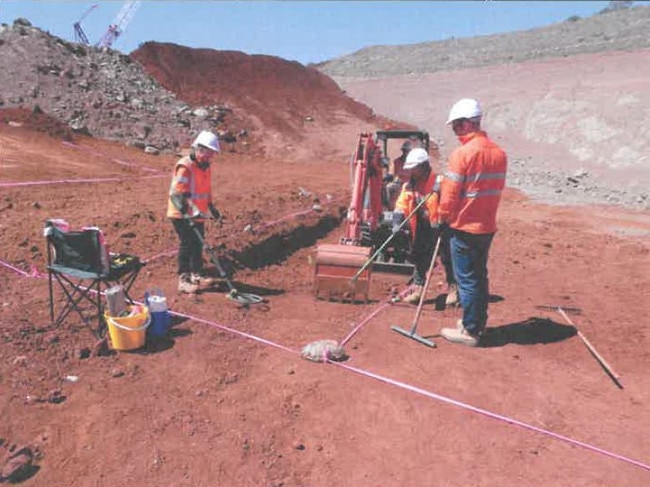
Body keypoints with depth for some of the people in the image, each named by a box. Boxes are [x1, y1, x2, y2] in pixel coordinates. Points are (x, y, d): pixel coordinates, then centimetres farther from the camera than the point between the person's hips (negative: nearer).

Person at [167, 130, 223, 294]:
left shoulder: (205, 166, 11)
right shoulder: (185, 166, -18)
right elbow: (177, 194, -24)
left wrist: (211, 207, 24)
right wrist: (187, 212, -31)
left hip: (198, 214, 9)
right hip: (182, 215, -9)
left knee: (198, 243, 15)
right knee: (187, 244, -7)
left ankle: (197, 274, 29)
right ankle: (183, 279, 1)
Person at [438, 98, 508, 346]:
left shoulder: (462, 153, -17)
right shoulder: (499, 153, 4)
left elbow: (450, 194, -15)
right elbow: (497, 189, 10)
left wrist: (444, 217, 1)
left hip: (464, 227, -7)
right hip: (488, 226, 7)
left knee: (467, 280, 3)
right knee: (480, 276, 18)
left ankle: (470, 331, 12)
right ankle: (478, 323, 30)